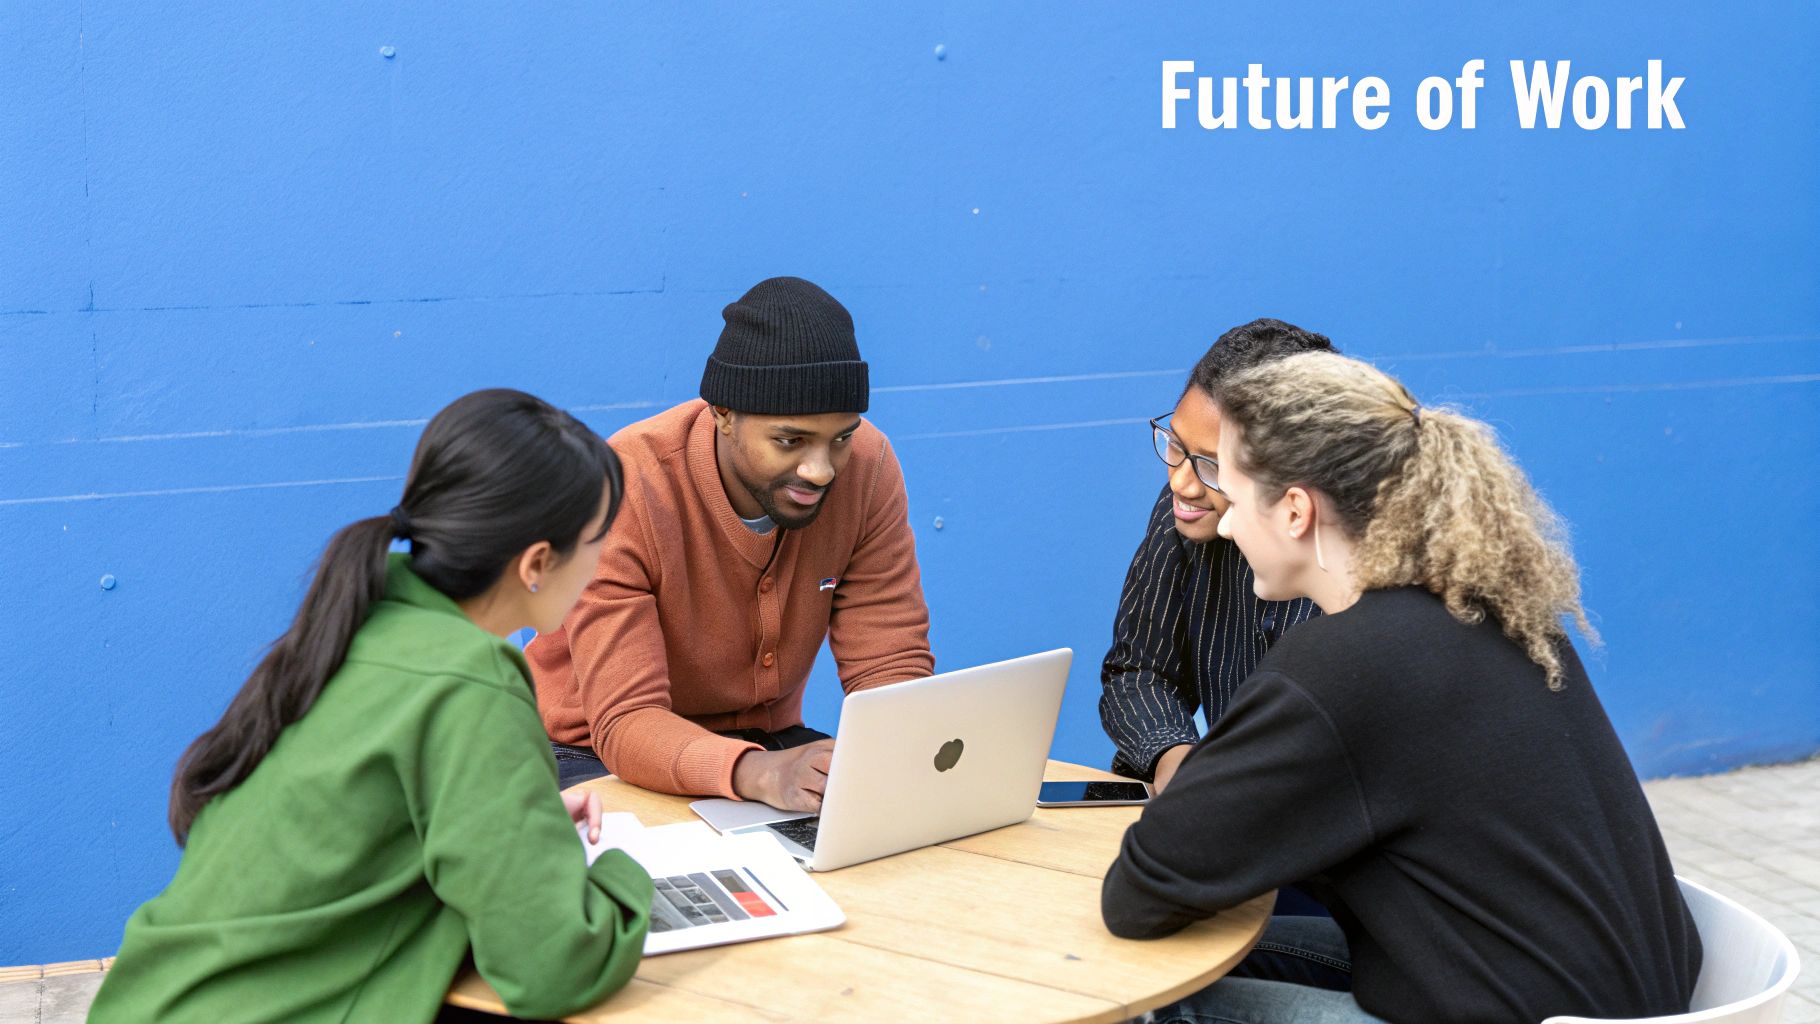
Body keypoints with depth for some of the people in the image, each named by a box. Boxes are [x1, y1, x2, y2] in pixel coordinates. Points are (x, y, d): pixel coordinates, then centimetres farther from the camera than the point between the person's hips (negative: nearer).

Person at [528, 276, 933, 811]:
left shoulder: (867, 466, -13)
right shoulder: (623, 492, -26)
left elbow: (889, 666, -9)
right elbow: (626, 723, -30)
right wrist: (762, 773, -50)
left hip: (767, 741, 4)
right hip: (597, 754, -4)